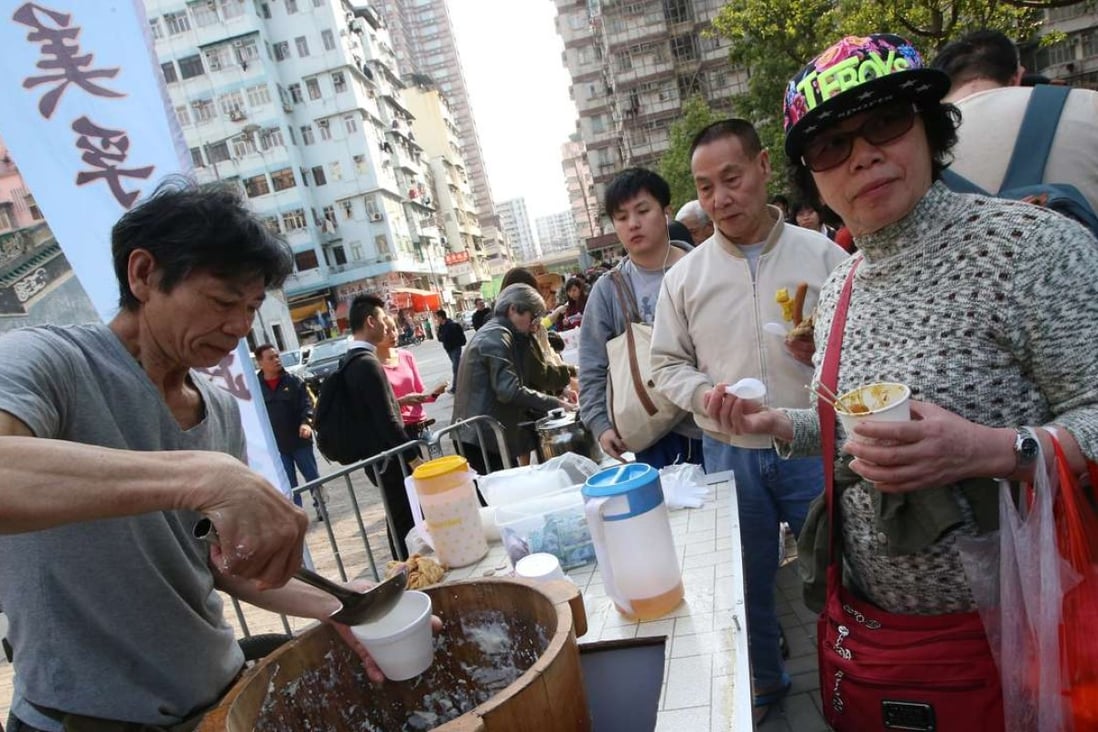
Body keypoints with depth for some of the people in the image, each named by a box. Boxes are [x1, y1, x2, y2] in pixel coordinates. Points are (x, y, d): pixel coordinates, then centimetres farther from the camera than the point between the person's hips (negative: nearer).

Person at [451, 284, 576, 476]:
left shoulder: (492, 333, 20)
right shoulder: (497, 335, -13)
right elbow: (510, 390, -22)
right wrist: (555, 404, -18)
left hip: (479, 433, 10)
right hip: (484, 436, -10)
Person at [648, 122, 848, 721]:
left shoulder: (823, 254, -3)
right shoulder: (684, 277, 1)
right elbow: (667, 365, 6)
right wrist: (704, 394, -13)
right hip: (730, 455, 2)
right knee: (748, 581, 18)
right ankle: (764, 684, 43)